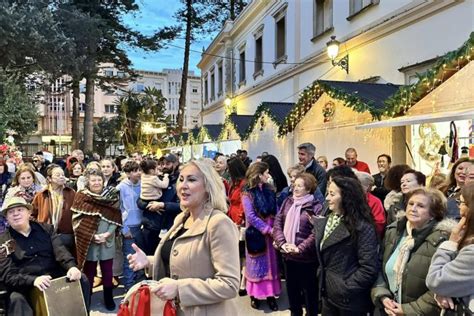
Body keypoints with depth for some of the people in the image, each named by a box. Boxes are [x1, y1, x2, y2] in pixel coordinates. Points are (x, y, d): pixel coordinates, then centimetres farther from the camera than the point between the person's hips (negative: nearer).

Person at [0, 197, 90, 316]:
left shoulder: (46, 228, 10)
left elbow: (60, 251, -3)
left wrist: (72, 266, -25)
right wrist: (33, 280, -26)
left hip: (55, 279, 3)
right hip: (24, 287, -3)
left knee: (82, 279, -16)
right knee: (16, 298, -33)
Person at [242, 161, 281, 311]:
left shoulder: (269, 190, 6)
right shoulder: (248, 193, -9)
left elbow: (276, 211, 4)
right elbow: (251, 216, -15)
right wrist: (267, 229, -17)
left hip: (271, 232, 5)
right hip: (256, 233, -4)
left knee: (271, 263, 10)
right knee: (257, 263, 7)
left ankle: (270, 294, 22)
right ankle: (255, 294, 22)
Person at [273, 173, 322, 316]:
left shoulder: (316, 207, -12)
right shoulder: (288, 202, 4)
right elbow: (277, 223, 1)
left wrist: (300, 248, -22)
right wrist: (282, 243, -12)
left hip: (306, 257, -5)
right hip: (288, 255, 5)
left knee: (309, 290, 12)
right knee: (291, 288, 22)